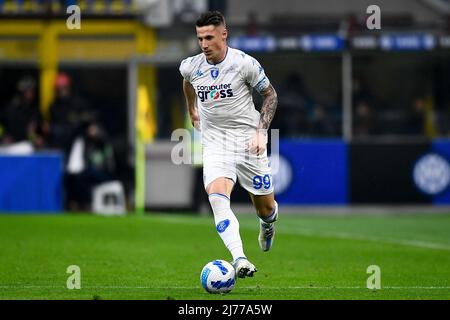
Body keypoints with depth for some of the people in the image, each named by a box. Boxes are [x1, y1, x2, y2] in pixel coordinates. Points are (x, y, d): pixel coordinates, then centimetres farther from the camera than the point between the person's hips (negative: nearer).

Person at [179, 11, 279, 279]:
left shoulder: (245, 63, -12)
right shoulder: (191, 66, -2)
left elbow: (270, 94, 1)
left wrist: (261, 131, -10)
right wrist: (192, 110, 33)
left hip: (248, 142, -1)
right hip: (214, 144, 1)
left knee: (266, 209, 9)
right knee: (216, 196, -27)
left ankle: (267, 225, 49)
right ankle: (239, 259, -39)